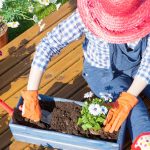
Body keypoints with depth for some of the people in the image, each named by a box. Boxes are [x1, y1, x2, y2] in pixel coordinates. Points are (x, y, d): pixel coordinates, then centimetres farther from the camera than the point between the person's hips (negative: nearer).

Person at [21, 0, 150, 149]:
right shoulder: (90, 13, -34)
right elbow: (47, 45, -31)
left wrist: (127, 100, -35)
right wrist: (30, 95, -35)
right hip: (103, 71, -3)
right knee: (135, 110, -21)